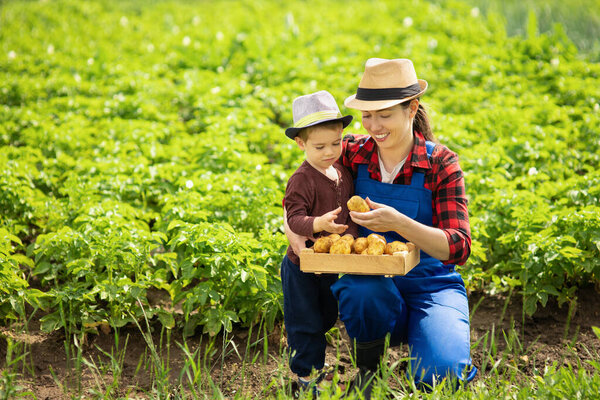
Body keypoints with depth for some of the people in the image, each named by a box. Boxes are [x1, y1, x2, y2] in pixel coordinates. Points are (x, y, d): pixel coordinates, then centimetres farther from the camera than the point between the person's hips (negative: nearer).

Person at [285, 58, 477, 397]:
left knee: (438, 374, -29)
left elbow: (458, 248, -17)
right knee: (360, 292, -37)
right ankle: (367, 365, -2)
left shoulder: (441, 163, -9)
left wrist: (399, 223, -34)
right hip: (372, 282, 2)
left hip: (430, 284, -2)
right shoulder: (352, 153, -3)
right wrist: (293, 228, -18)